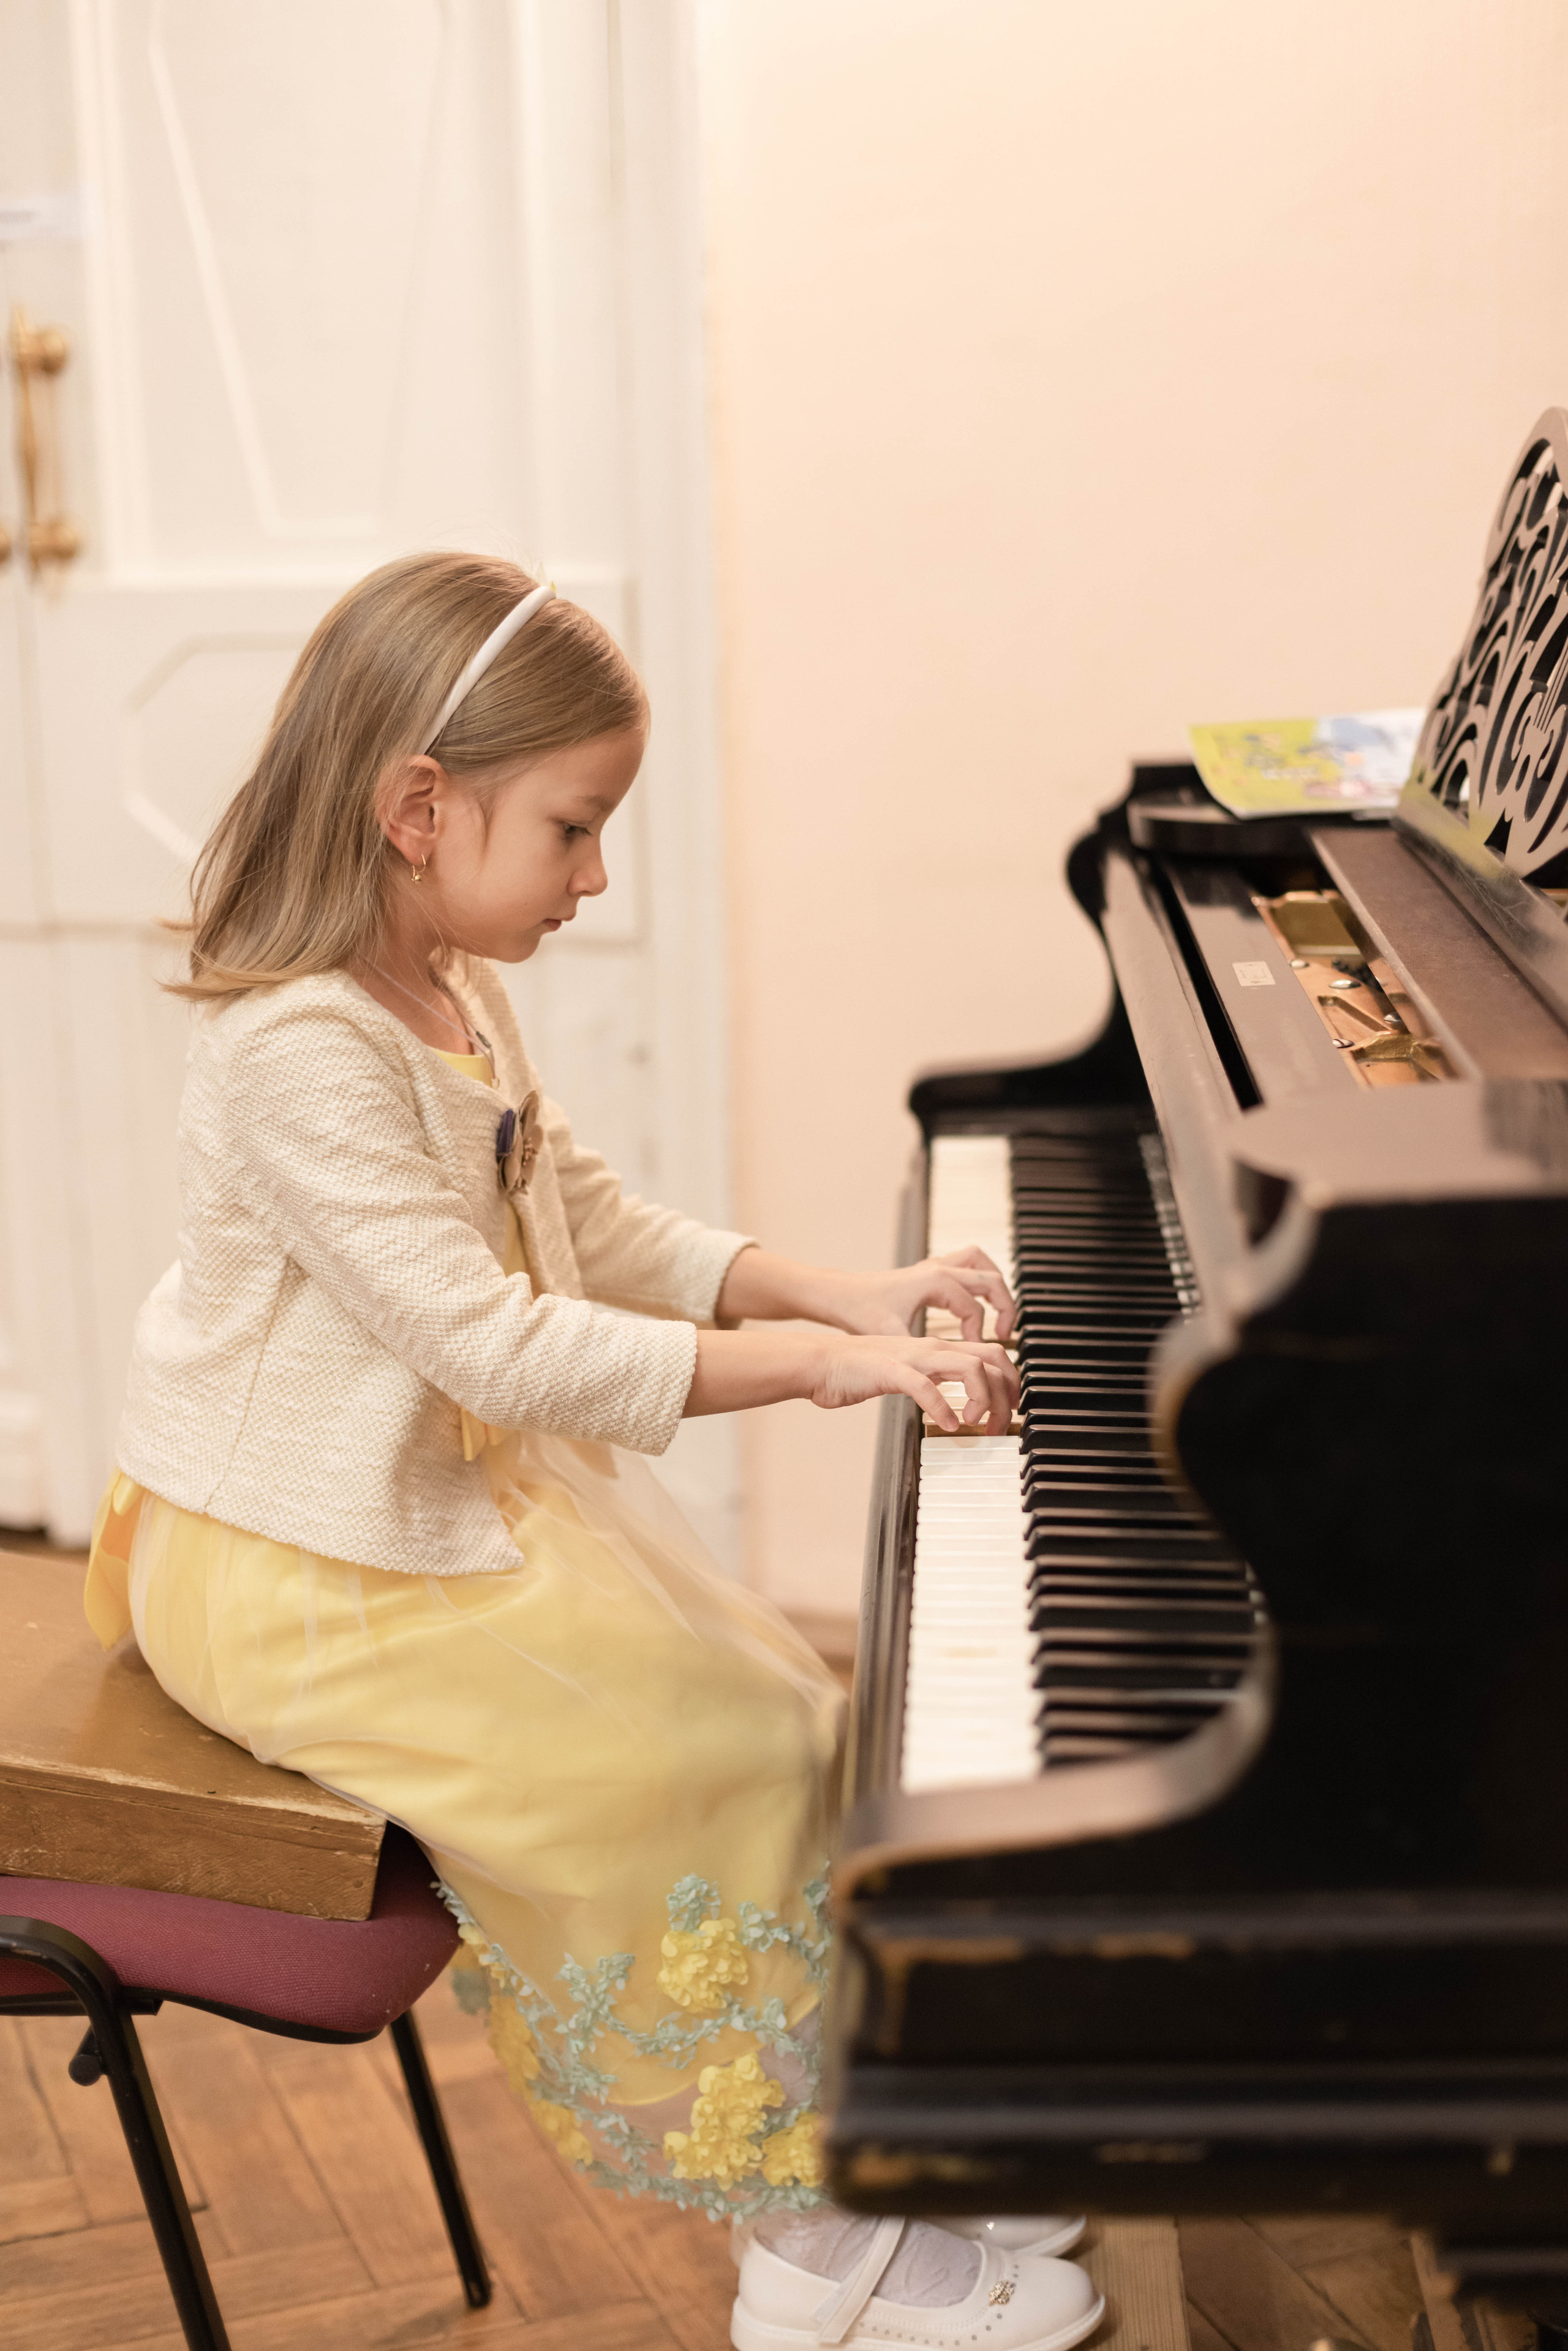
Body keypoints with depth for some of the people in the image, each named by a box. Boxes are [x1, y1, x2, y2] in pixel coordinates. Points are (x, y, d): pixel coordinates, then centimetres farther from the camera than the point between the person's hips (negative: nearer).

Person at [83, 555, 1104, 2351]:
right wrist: (810, 1363, -29)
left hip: (461, 1488, 10)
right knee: (736, 1758, -14)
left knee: (774, 1709, 6)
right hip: (306, 1584, -10)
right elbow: (495, 1343, -31)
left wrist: (837, 1293, 0)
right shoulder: (299, 1052, -27)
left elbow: (595, 1228, 12)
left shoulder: (449, 993, 6)